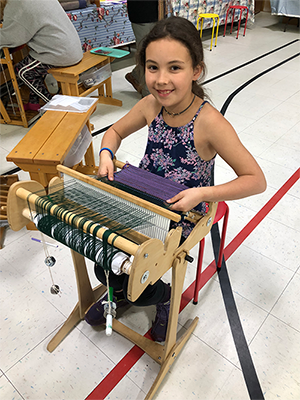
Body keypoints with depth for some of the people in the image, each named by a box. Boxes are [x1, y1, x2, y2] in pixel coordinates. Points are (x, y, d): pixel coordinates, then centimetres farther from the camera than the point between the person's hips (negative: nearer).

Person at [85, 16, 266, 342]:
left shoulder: (209, 123, -25)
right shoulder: (150, 106, -9)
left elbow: (256, 180, -20)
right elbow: (115, 132, 11)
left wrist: (202, 194, -30)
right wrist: (106, 154, -11)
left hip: (179, 217, -5)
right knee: (105, 267, 0)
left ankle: (163, 295, 27)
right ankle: (121, 293, 35)